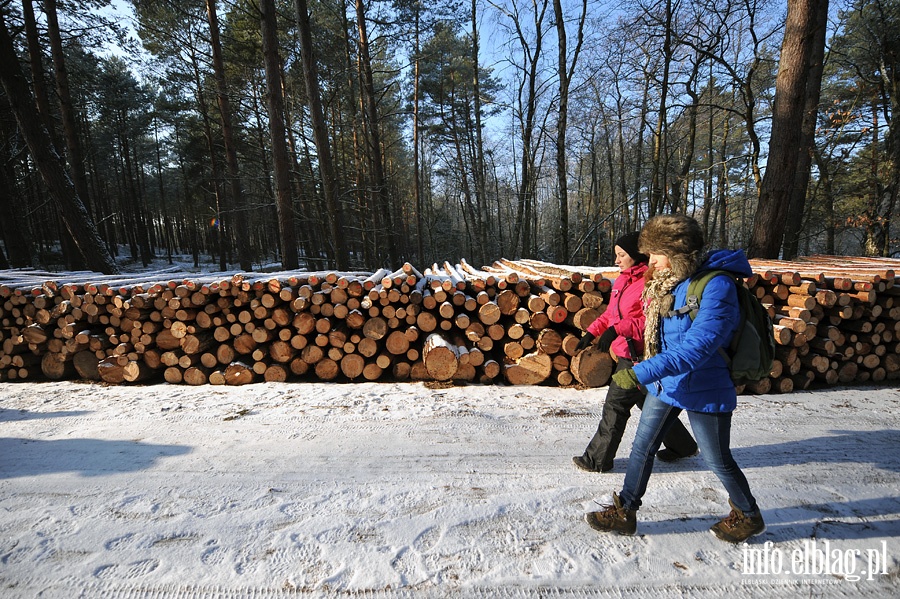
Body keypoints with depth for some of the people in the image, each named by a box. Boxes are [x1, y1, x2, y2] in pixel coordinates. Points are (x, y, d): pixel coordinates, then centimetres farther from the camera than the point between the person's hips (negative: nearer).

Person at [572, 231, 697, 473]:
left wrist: (616, 329, -30)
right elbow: (611, 313, 17)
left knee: (615, 404, -3)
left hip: (638, 355, -10)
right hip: (626, 353, 10)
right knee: (648, 402, 21)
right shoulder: (623, 280, 11)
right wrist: (592, 331, 7)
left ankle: (598, 459, 10)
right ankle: (683, 446, 40)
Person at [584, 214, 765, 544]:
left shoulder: (716, 287, -25)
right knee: (642, 448, 12)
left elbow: (697, 347, -32)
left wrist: (640, 373, -35)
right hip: (665, 383, 7)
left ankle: (749, 517, 40)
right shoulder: (669, 283, 1)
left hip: (704, 389, -7)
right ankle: (624, 513, 27)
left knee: (718, 460, 13)